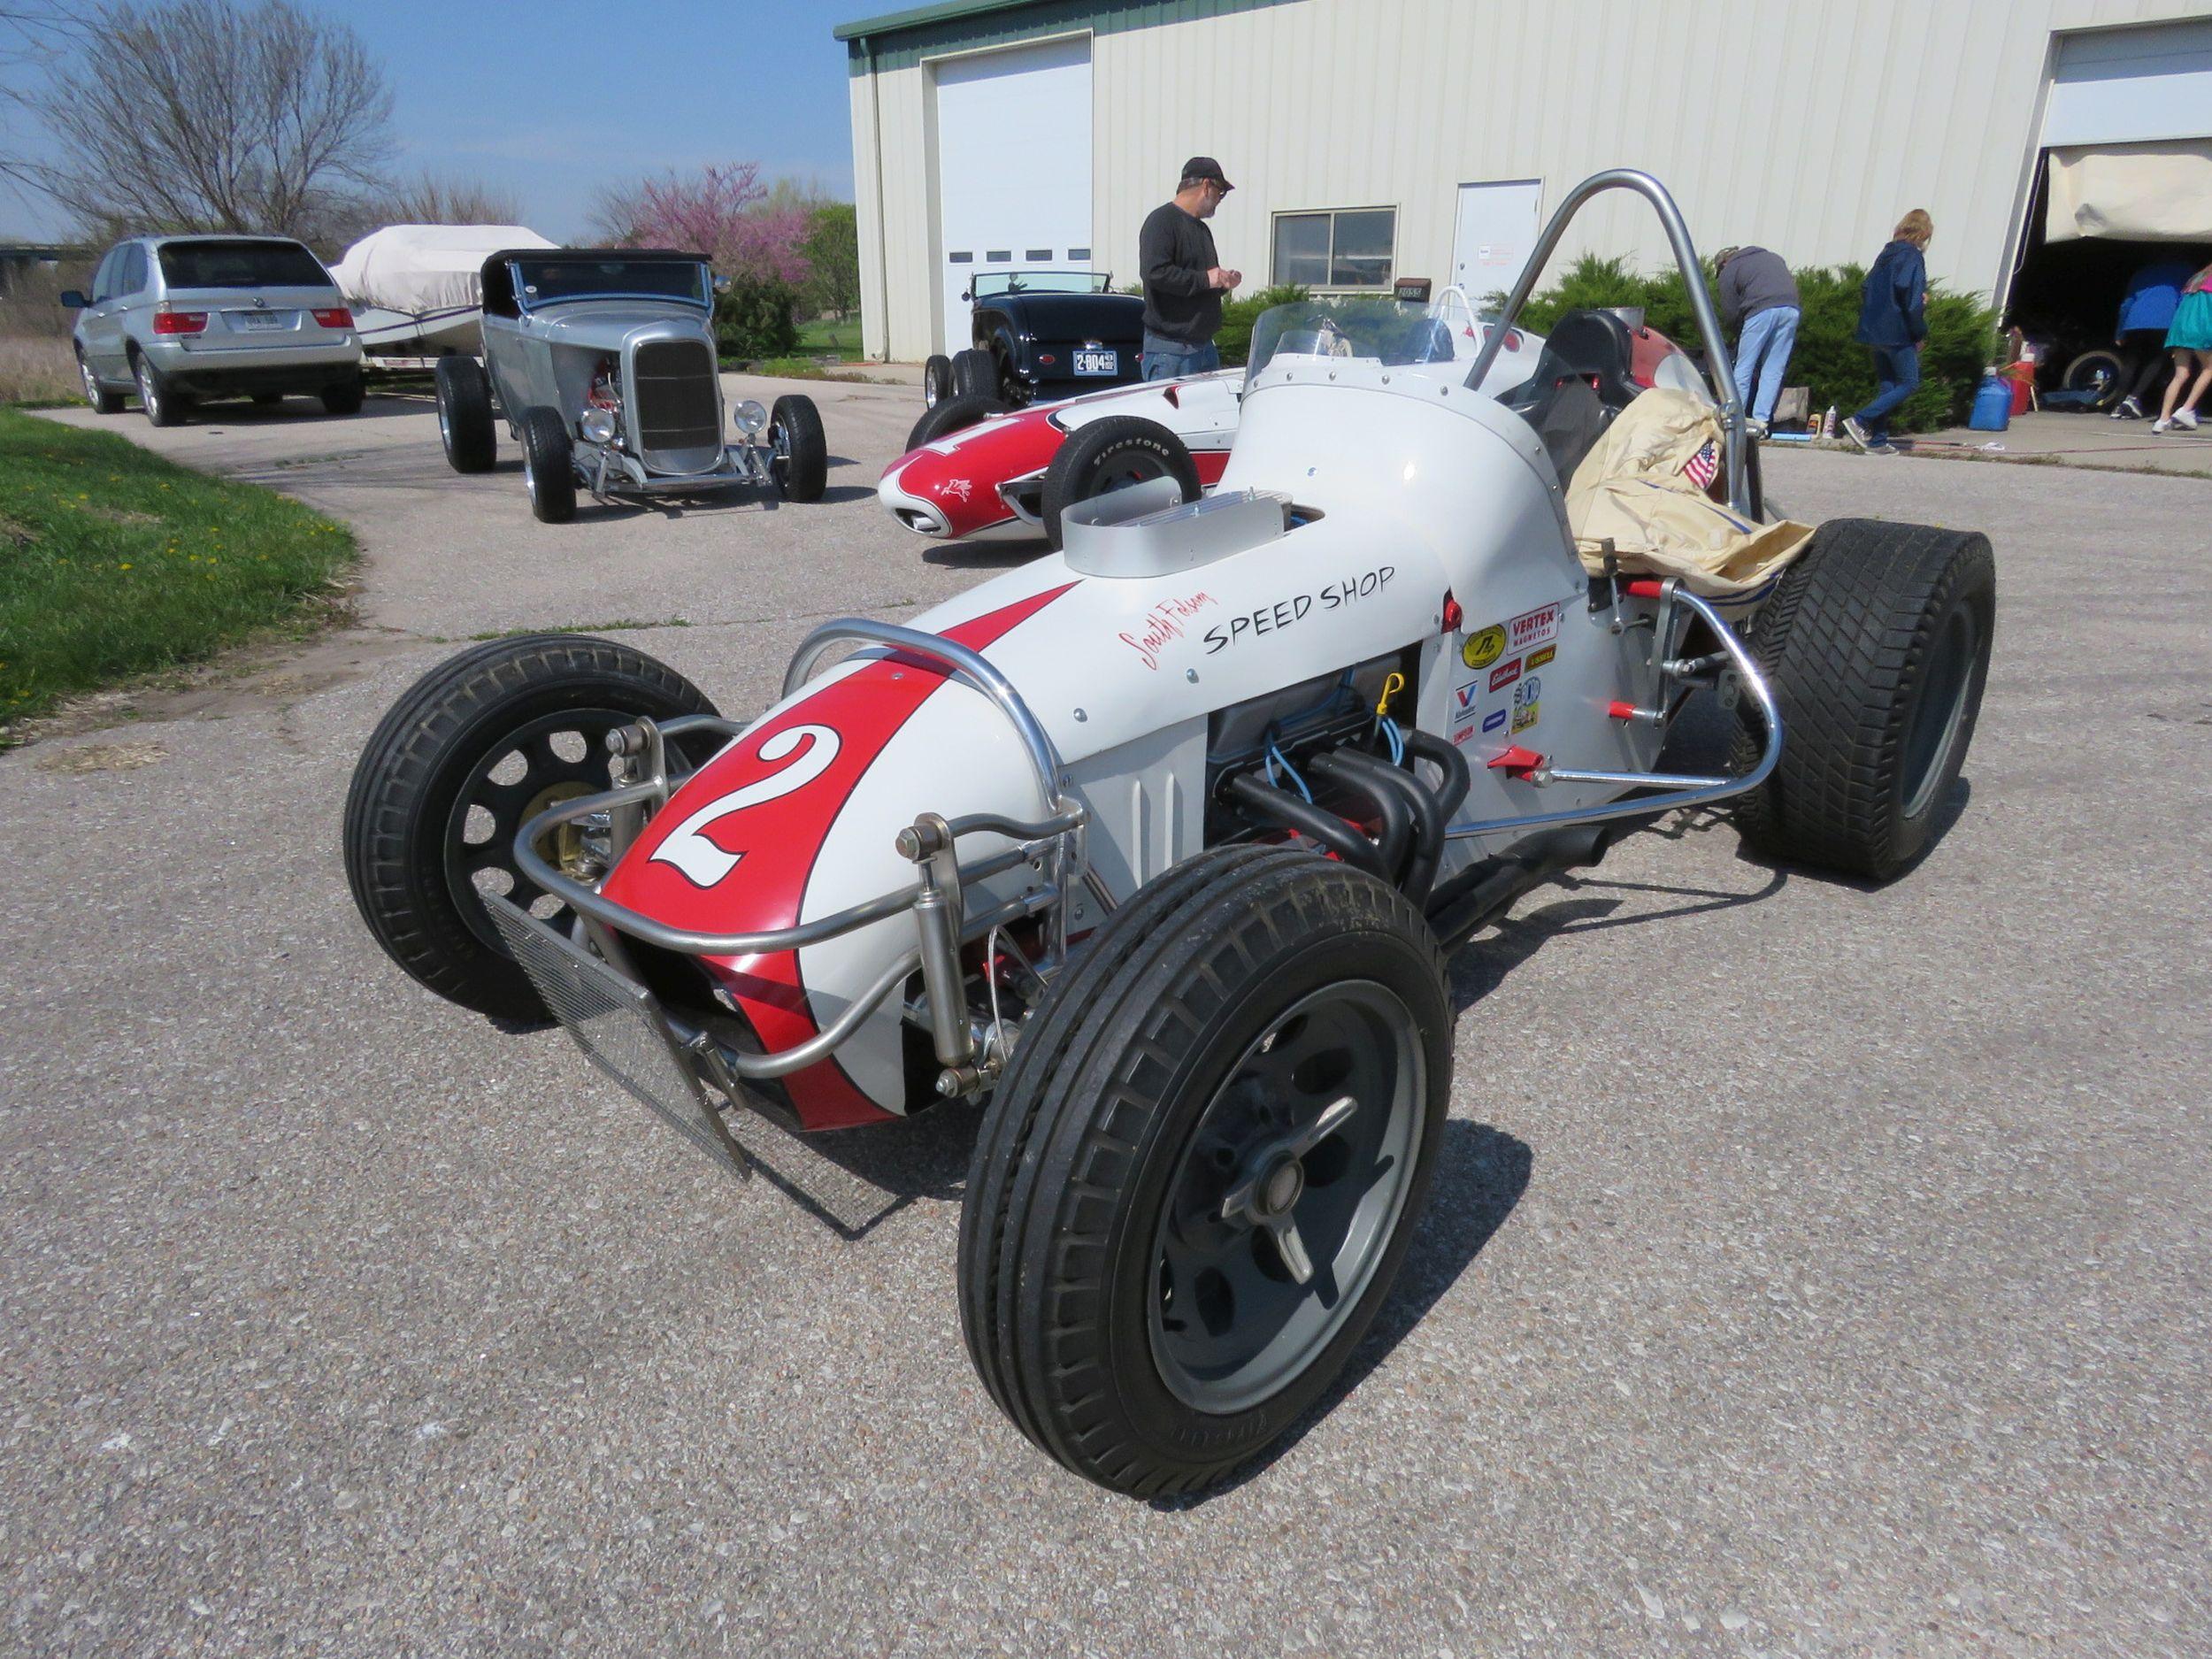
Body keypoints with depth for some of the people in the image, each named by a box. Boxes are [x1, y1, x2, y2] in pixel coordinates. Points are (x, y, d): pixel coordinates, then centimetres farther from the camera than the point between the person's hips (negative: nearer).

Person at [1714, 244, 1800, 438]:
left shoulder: (1729, 270, 16)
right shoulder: (1773, 257, 32)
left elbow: (1730, 314, 9)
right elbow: (1792, 283, 24)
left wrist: (1740, 333, 25)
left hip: (1762, 311, -5)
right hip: (1791, 309, 5)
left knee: (1744, 368, 2)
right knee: (1774, 370, 6)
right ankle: (1761, 421, 3)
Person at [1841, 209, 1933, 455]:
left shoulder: (1886, 254, 14)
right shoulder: (1913, 256, -10)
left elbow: (1865, 288, 16)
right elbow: (1912, 297, -17)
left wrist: (1869, 318, 16)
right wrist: (1920, 332, -11)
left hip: (1875, 331, 8)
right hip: (1899, 333, -8)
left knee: (1886, 385, 11)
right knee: (1909, 383, -3)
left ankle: (1877, 441, 7)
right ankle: (1859, 421, -15)